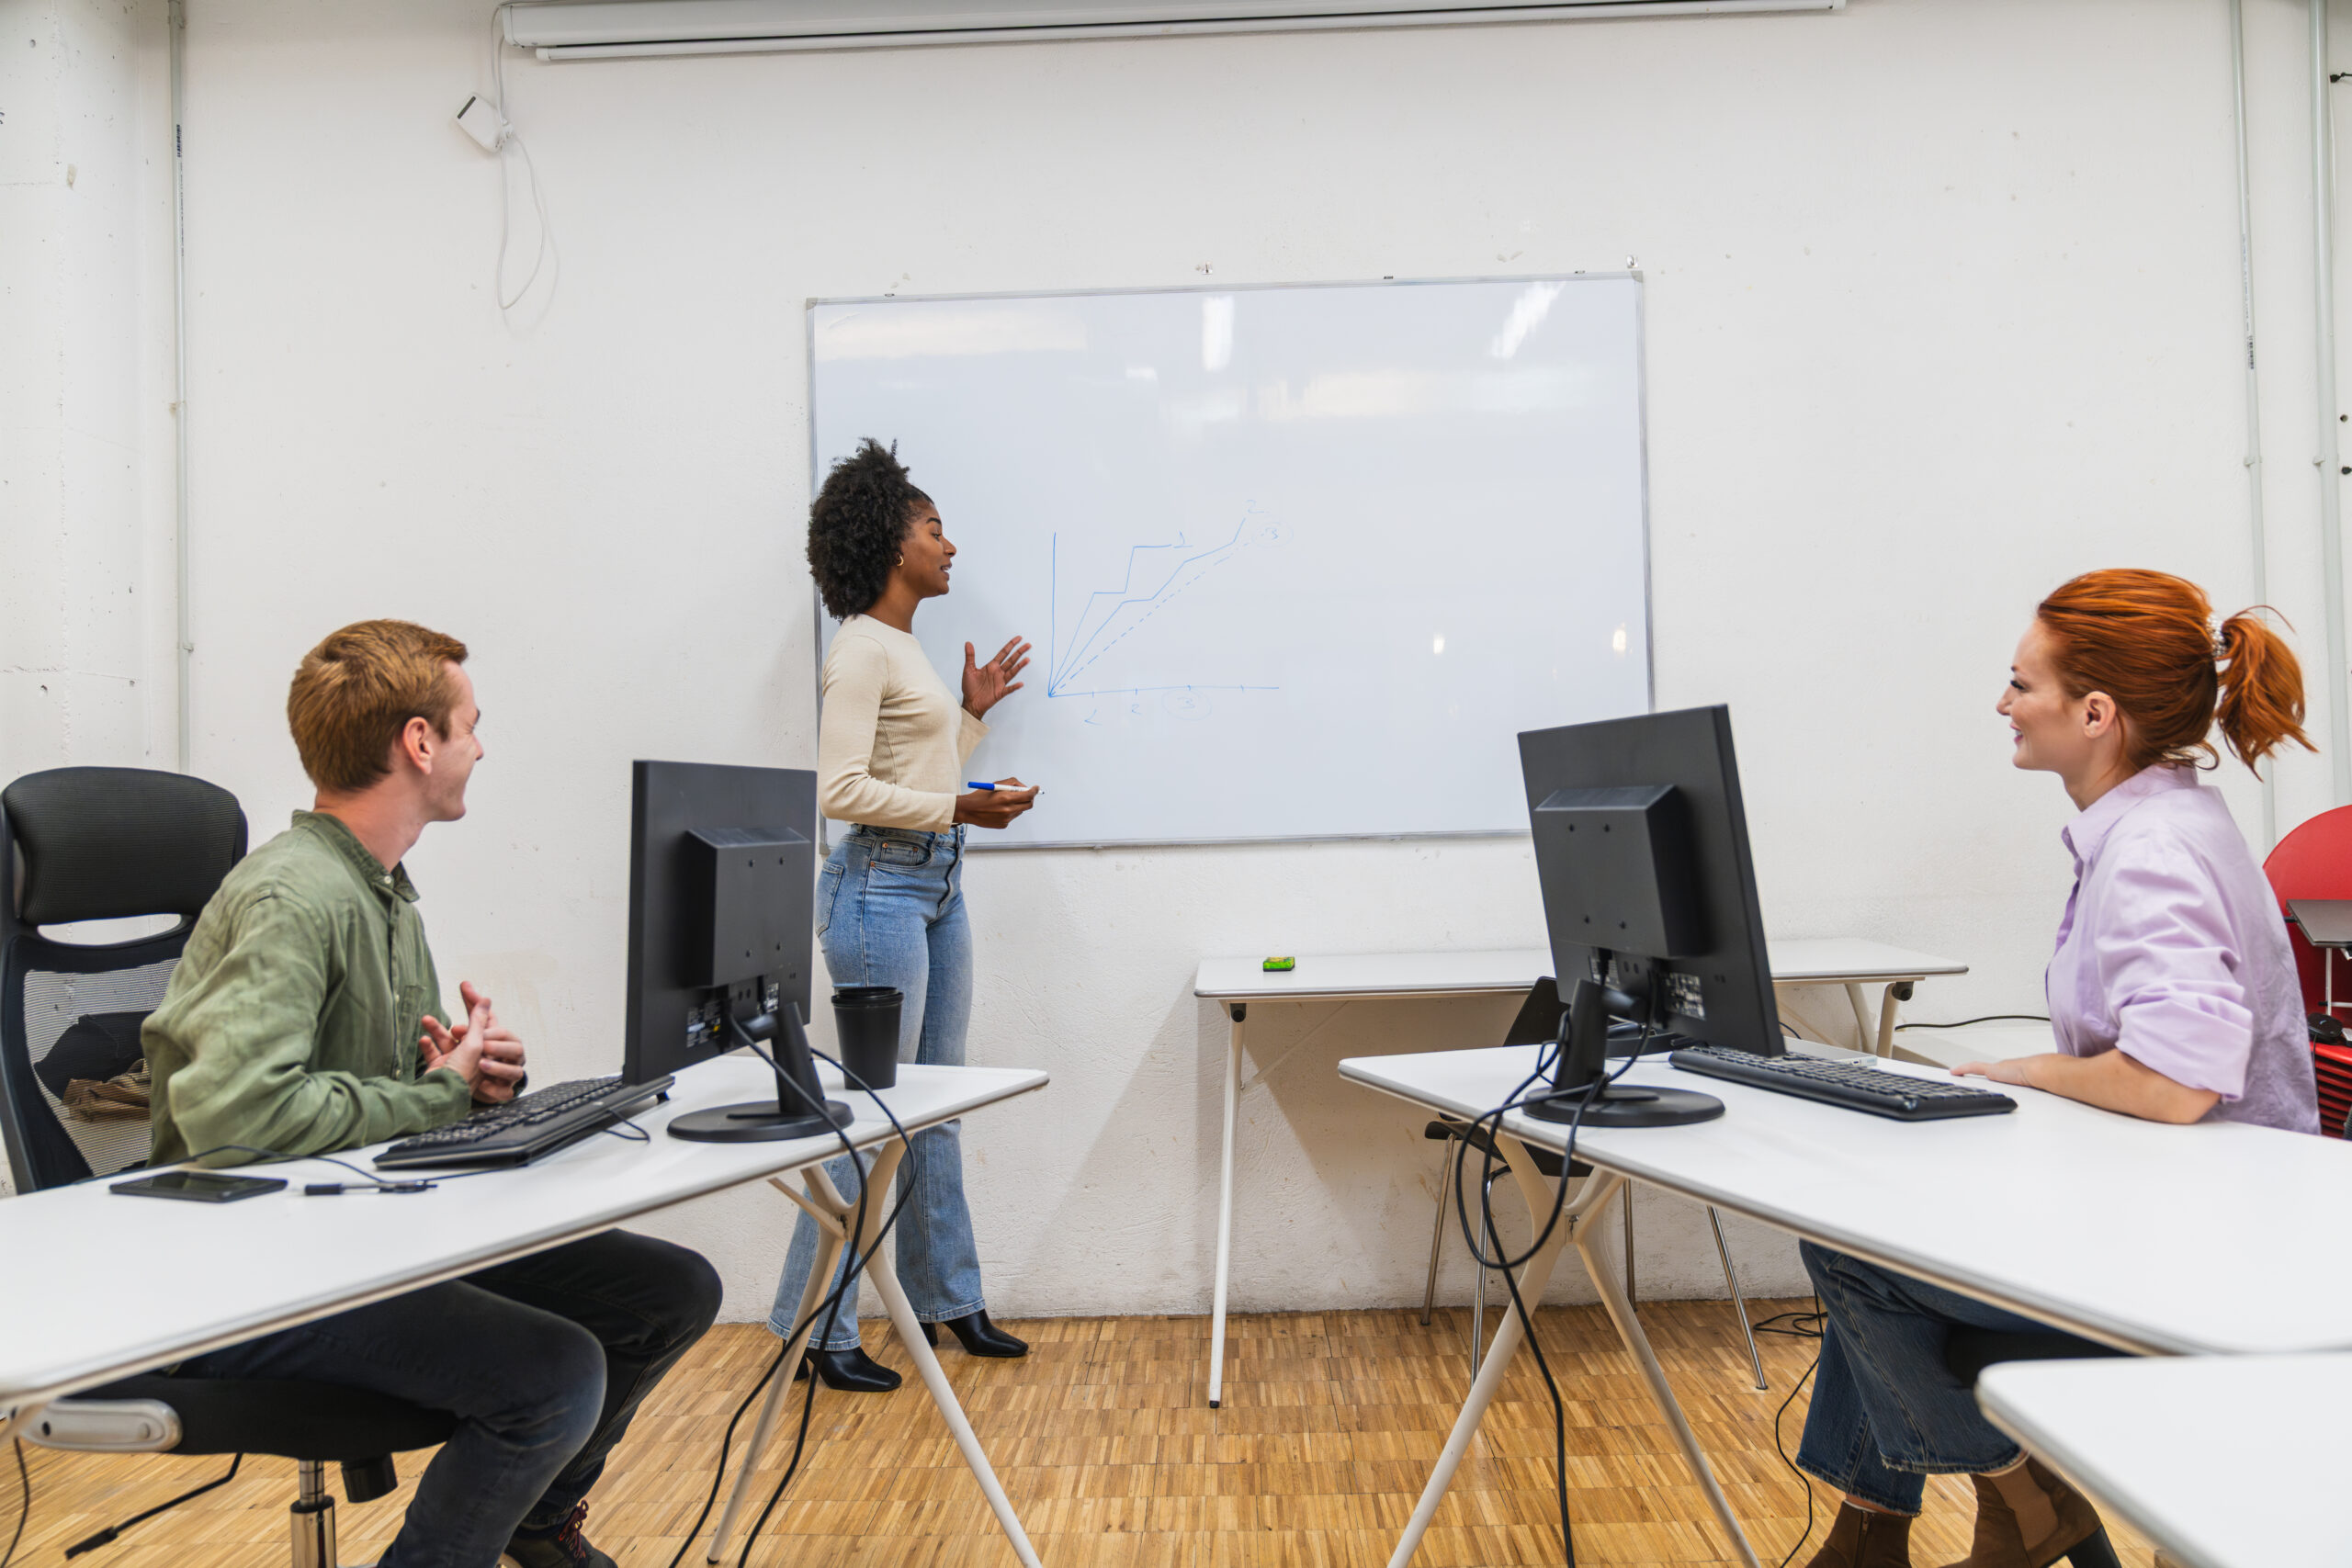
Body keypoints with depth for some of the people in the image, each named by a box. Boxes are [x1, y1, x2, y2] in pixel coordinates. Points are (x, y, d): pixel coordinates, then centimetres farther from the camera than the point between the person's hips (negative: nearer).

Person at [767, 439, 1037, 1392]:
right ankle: (813, 1328, 8)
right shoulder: (862, 650, -12)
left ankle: (946, 1298, 27)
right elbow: (841, 789, -21)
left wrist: (972, 713, 16)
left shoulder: (906, 647, 16)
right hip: (881, 886, -10)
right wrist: (959, 807, -20)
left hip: (936, 884, 10)